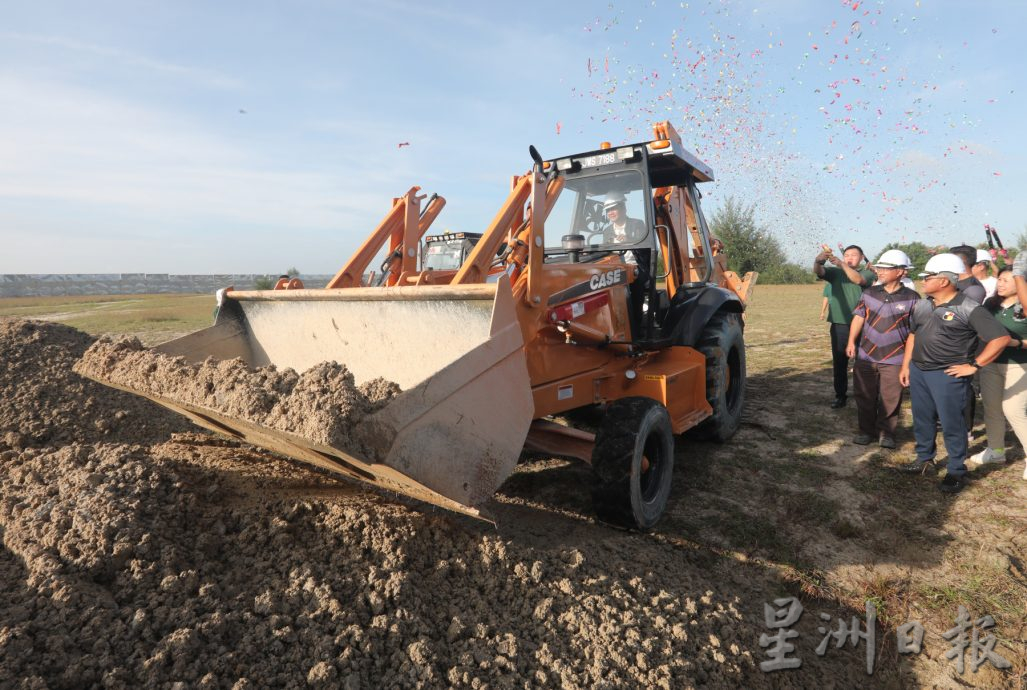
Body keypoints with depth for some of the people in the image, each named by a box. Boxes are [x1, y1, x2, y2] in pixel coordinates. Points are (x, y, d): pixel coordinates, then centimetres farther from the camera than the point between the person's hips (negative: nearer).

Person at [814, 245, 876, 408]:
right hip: (839, 325, 2)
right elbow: (818, 272, -12)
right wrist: (818, 261, -36)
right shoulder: (835, 272, 8)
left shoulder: (867, 273, 3)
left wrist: (842, 264, -35)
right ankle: (840, 396, 16)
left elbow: (858, 279, -20)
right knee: (839, 362, 7)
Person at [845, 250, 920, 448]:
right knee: (864, 396, 9)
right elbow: (859, 317, 3)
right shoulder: (869, 293, 4)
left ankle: (886, 433, 19)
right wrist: (851, 341, -8)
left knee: (890, 399, 4)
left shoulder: (911, 297, -4)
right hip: (866, 355, 3)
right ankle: (866, 430, 22)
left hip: (894, 358, -3)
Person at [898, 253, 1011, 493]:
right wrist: (905, 365, 13)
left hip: (947, 375, -6)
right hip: (918, 371, 6)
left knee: (951, 424, 3)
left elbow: (1001, 338, -16)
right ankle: (924, 459, 34)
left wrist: (973, 366, -14)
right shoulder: (922, 305, 7)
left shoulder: (969, 309, -14)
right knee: (922, 419, 17)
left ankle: (957, 471, 18)